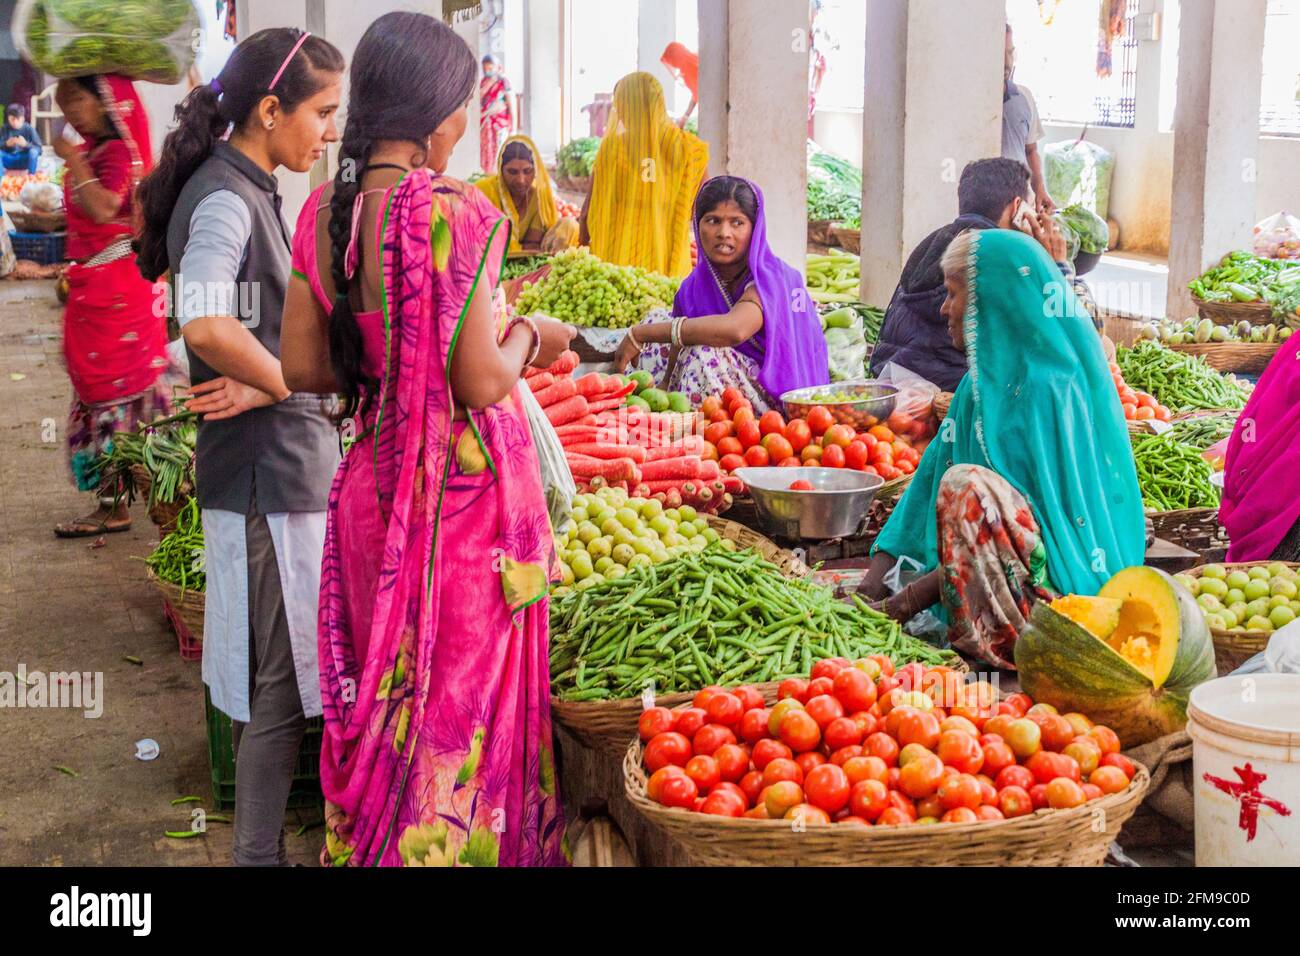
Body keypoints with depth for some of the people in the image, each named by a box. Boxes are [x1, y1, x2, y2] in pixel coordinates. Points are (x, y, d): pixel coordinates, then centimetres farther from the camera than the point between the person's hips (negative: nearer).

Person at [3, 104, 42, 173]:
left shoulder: (29, 129, -8)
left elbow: (39, 149, -14)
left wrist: (26, 144, -32)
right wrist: (6, 144, -28)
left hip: (24, 160, -1)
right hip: (9, 160, 1)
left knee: (33, 151, -31)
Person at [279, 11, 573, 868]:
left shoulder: (326, 210, 2)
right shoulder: (454, 212, -19)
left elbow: (302, 364, 6)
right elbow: (483, 383, -20)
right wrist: (529, 337, -1)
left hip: (376, 486, 7)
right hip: (467, 491, -7)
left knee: (381, 689, 20)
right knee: (465, 696, 6)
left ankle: (367, 844, 33)